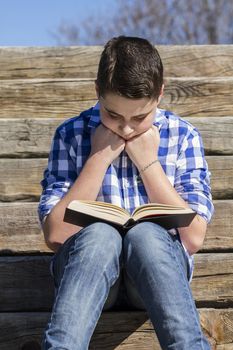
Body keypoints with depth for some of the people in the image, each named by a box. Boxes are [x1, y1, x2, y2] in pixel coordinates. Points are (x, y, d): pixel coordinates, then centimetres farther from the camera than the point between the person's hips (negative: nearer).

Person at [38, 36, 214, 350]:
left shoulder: (183, 135, 1)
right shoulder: (71, 134, 0)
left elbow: (193, 238, -6)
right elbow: (55, 234, -9)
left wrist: (148, 163, -10)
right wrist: (99, 158, -12)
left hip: (159, 264, 1)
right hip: (84, 261, 0)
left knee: (144, 232, -33)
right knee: (100, 233, -33)